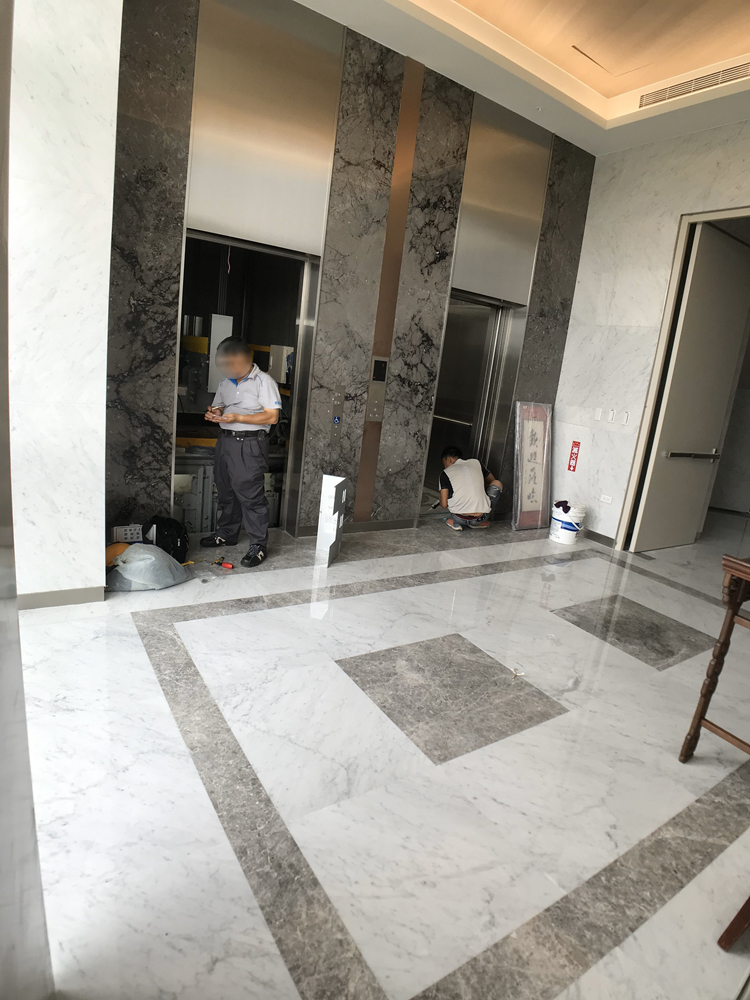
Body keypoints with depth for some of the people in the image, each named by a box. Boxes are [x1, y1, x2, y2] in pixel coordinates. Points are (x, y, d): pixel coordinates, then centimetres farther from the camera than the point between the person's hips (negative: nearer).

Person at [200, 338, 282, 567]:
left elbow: (272, 417, -13)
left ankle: (258, 544, 0)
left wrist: (238, 417, -19)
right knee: (225, 492, 15)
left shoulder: (263, 381, -7)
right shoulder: (225, 383, 16)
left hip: (250, 444, -8)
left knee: (251, 495, -8)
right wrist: (215, 414, 1)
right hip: (225, 441, 8)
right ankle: (226, 533, 30)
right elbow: (219, 407, 27)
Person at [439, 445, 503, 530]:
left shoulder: (445, 473, 8)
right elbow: (491, 481, 31)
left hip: (460, 519, 0)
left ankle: (456, 523, 9)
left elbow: (444, 504, 5)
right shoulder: (476, 462, 15)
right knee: (497, 483, 25)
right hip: (481, 518, 0)